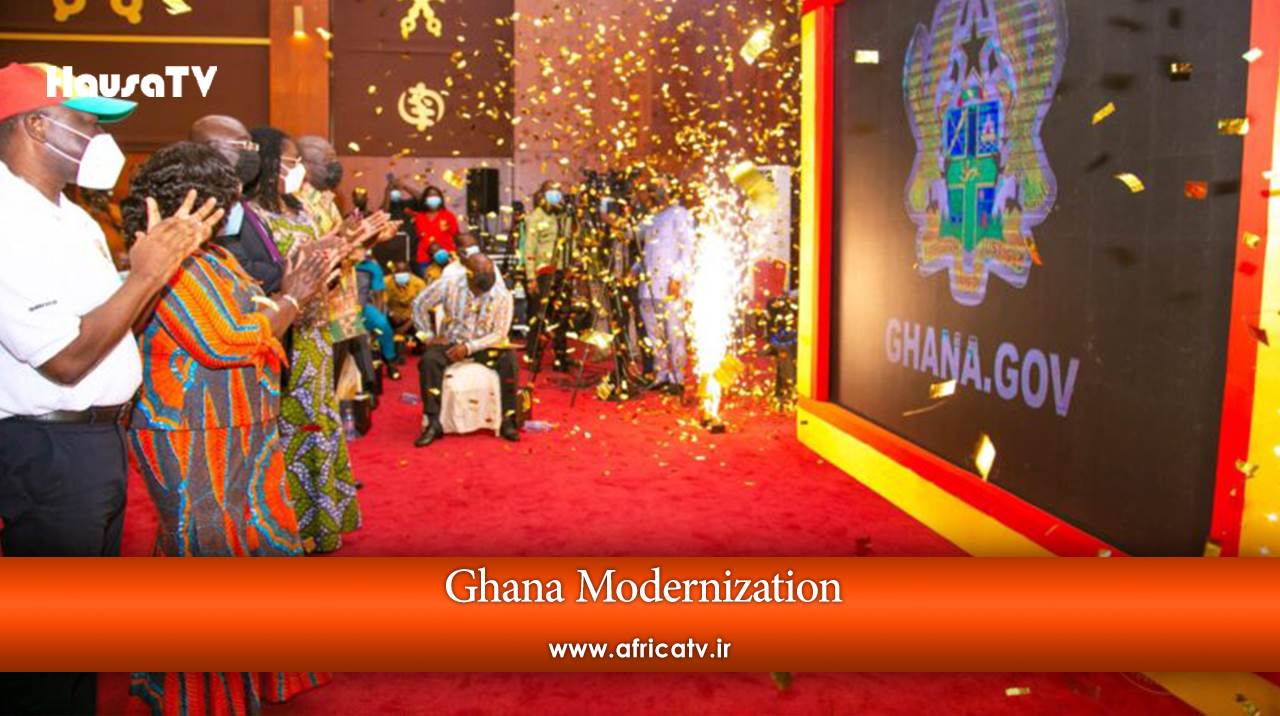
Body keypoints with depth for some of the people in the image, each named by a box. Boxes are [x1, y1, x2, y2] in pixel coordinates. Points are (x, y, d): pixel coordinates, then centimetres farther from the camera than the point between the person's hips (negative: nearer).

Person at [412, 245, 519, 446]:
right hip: (450, 341, 0)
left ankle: (507, 421, -16)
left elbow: (500, 334, -10)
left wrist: (469, 347, -21)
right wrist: (431, 336, -5)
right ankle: (433, 423, -23)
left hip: (483, 344, 0)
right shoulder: (449, 283, -13)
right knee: (429, 360, -31)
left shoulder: (502, 295, -13)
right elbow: (419, 306, 0)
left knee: (509, 361, -29)